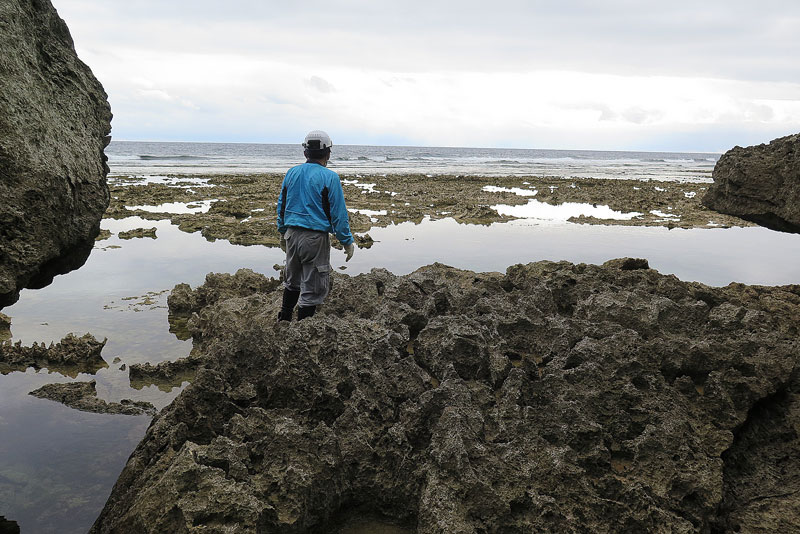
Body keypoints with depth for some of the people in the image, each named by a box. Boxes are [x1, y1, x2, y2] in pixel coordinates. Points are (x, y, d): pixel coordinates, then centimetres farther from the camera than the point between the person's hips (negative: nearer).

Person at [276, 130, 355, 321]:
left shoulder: (292, 173, 5)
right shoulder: (329, 177, -12)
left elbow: (281, 205, 14)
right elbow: (338, 214, -12)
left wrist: (283, 233, 26)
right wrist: (348, 242, -4)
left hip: (292, 235, 6)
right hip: (315, 238, -6)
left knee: (292, 281, 25)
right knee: (313, 288, 4)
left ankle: (284, 319, 35)